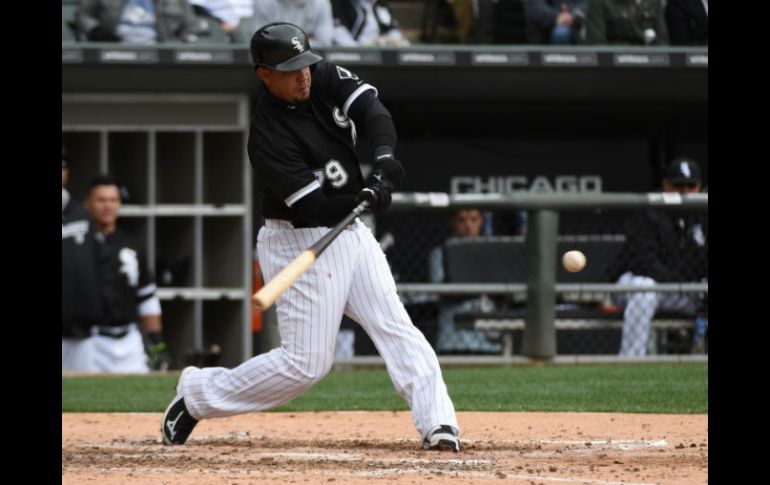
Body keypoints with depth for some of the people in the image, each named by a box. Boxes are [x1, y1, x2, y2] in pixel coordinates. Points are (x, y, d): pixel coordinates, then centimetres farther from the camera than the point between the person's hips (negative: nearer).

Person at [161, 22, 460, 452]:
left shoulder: (325, 78, -2)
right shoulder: (269, 134, -22)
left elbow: (372, 110, -13)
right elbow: (312, 206, -23)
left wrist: (384, 158, -31)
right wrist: (365, 198, -37)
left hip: (351, 233, 7)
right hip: (301, 244, -7)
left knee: (396, 327, -7)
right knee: (306, 362, -5)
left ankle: (438, 422, -14)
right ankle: (198, 394, 11)